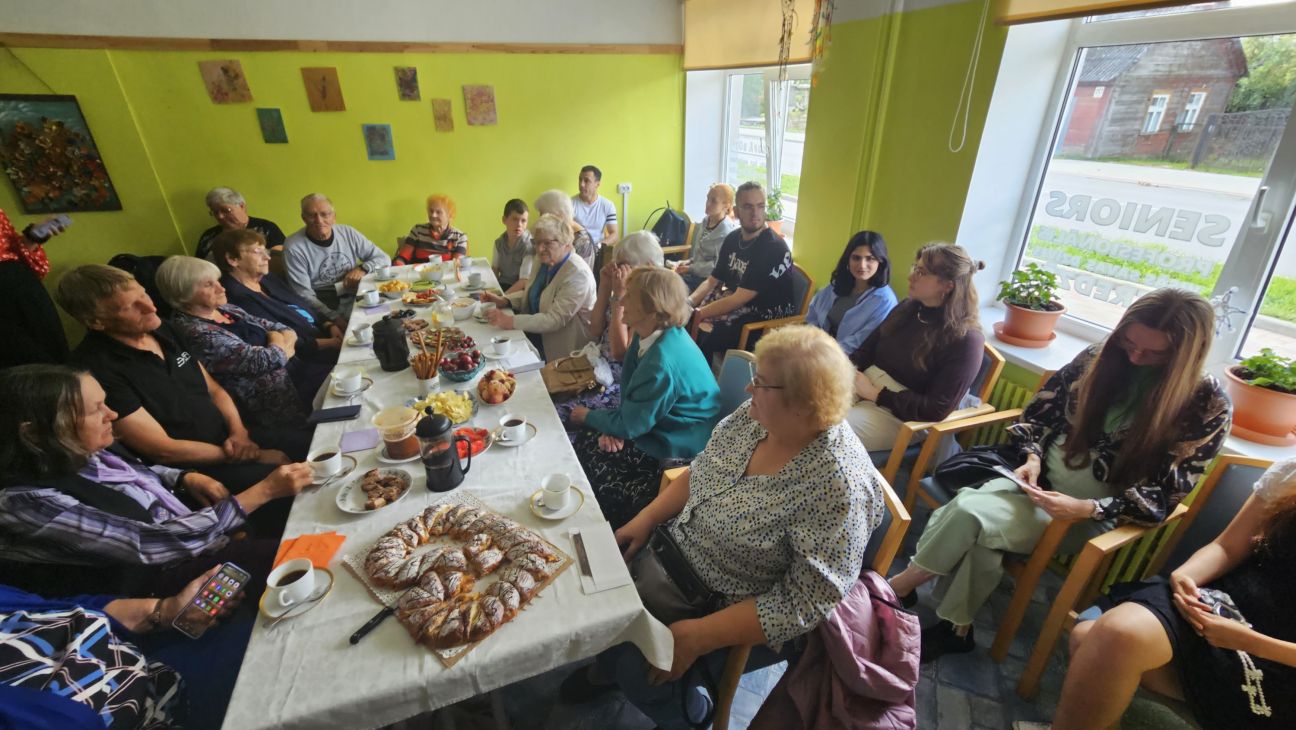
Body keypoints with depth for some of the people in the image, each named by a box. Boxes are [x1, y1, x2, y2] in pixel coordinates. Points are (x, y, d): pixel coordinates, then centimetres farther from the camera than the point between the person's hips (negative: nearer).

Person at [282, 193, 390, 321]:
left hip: (358, 300, 4)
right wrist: (334, 318, -23)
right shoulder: (293, 248, -7)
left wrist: (363, 268, -11)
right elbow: (304, 295, -10)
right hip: (324, 308, -3)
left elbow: (384, 259, 10)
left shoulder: (348, 233, 3)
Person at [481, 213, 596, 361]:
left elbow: (555, 320, -26)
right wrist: (502, 301, 1)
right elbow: (531, 294, 18)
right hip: (536, 334, 8)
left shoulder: (577, 274, -21)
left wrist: (511, 322, -30)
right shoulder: (544, 262, 4)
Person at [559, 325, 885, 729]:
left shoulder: (836, 484, -31)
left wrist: (698, 636, -25)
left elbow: (805, 603, -27)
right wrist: (645, 519, -4)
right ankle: (607, 670, 39)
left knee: (641, 668, -14)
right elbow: (700, 473, 4)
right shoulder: (754, 416, -11)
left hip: (744, 613, -6)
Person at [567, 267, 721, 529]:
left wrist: (587, 417, -4)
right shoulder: (648, 336, -3)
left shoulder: (662, 360, -31)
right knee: (582, 443, 2)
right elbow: (629, 391, 8)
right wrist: (613, 424, -10)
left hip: (676, 452, -8)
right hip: (656, 427, 9)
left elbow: (630, 424, -22)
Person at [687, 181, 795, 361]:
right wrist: (688, 303, -11)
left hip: (768, 318, -7)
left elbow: (740, 299, -23)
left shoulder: (773, 247, -19)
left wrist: (696, 313, -24)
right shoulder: (732, 238, 5)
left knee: (706, 341, -30)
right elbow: (712, 281, 8)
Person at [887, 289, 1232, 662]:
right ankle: (956, 628, -10)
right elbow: (1039, 413, 8)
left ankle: (902, 585, -7)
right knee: (979, 535, -29)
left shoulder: (1208, 406, -9)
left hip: (1094, 516, -4)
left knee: (968, 513, -27)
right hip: (1039, 482, 4)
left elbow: (1162, 496, -10)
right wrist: (1032, 458, -9)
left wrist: (1084, 508, -24)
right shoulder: (1098, 358, 0)